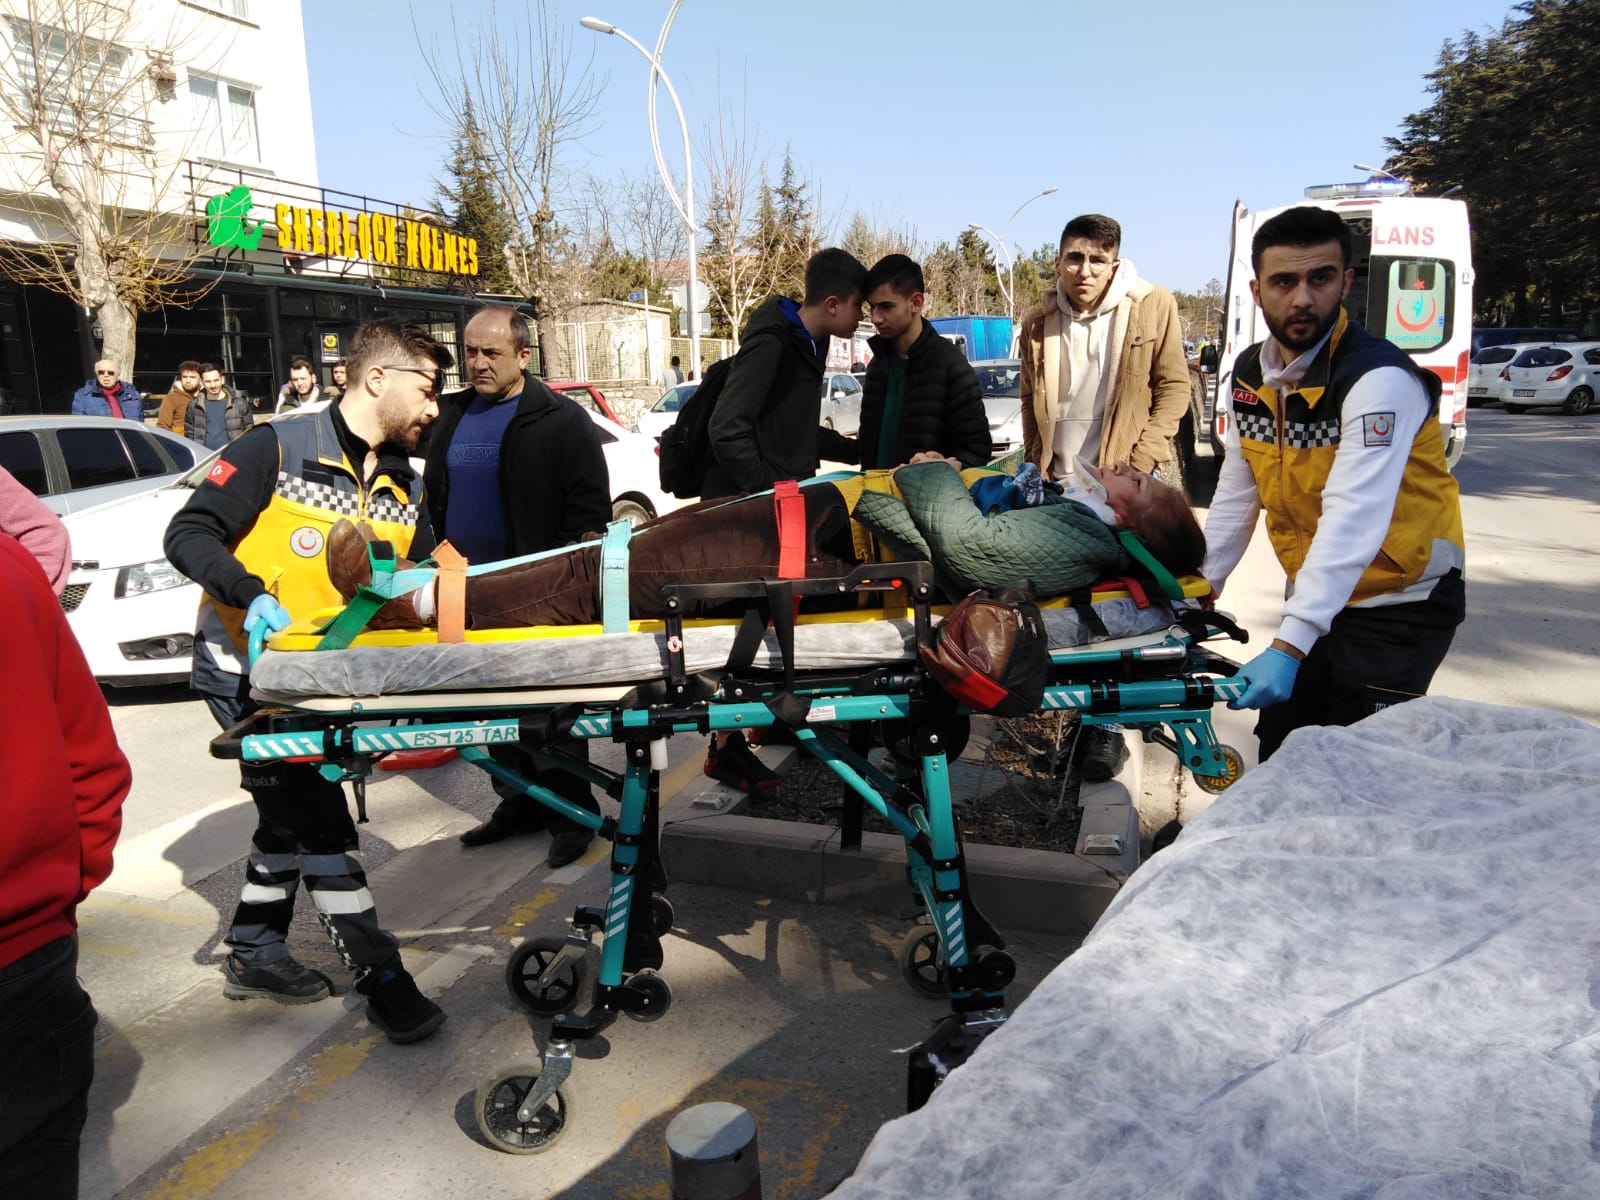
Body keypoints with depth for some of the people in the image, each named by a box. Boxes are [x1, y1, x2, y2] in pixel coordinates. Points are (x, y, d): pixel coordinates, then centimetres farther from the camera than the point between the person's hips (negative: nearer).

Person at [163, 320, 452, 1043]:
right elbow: (189, 533, -17)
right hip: (245, 665, -8)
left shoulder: (406, 488, 5)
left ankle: (253, 953, 36)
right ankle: (378, 972, 3)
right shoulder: (280, 448, -15)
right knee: (316, 815, -7)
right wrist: (251, 595, -32)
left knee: (291, 811, 18)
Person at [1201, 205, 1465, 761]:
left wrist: (1288, 647, -42)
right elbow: (1234, 498, 4)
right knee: (1278, 760, 12)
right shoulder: (1250, 375, 0)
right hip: (1315, 597, 7)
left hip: (1400, 604, -7)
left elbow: (1353, 523, -34)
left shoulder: (1379, 379, -24)